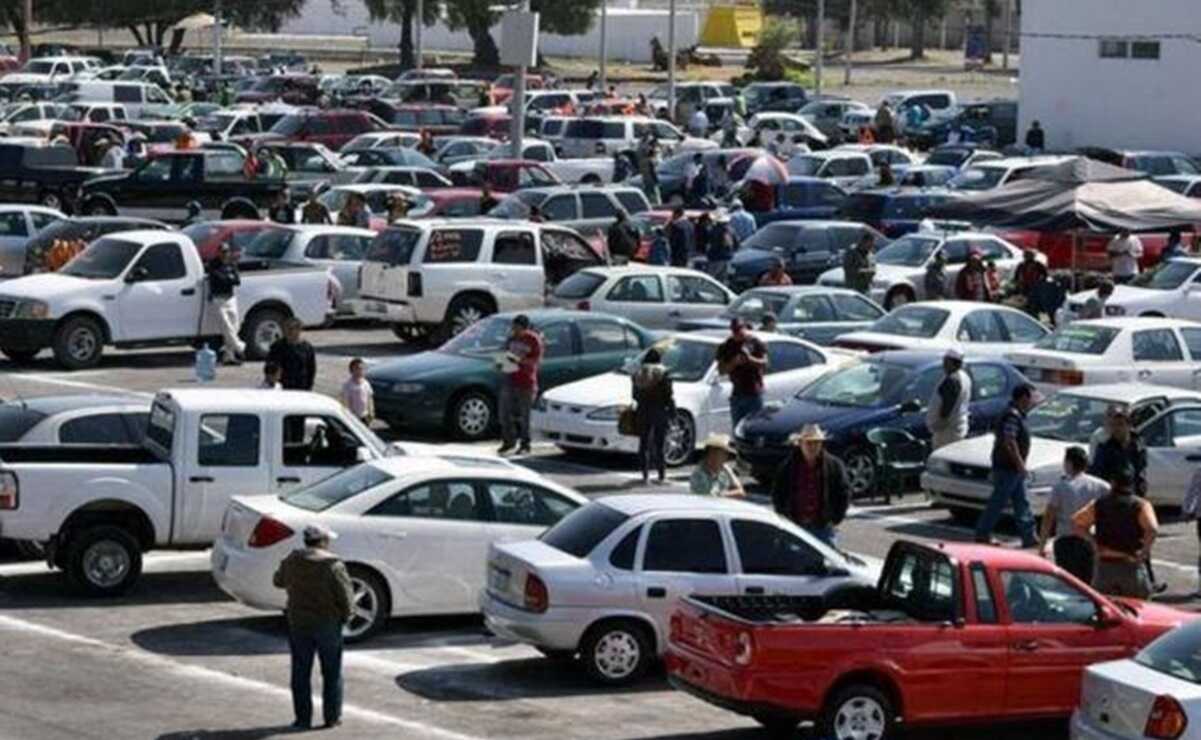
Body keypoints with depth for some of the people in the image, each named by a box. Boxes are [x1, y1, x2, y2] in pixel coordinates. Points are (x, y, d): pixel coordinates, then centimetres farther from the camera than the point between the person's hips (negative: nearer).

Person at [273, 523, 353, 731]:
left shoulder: (292, 561, -3)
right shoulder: (333, 565, -16)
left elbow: (278, 581, 14)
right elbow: (346, 596, -14)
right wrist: (345, 615, 3)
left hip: (298, 624, 3)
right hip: (328, 625, -3)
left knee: (300, 673, 9)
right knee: (332, 673, 10)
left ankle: (303, 718, 9)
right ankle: (332, 717, 13)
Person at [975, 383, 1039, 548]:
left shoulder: (1018, 415, 14)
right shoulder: (1012, 416, -18)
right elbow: (1009, 442, -25)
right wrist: (1020, 464, -22)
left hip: (1014, 468, 10)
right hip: (1008, 468, -10)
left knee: (1022, 503, 10)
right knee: (998, 502, -3)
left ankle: (1029, 536, 11)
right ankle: (982, 533, 5)